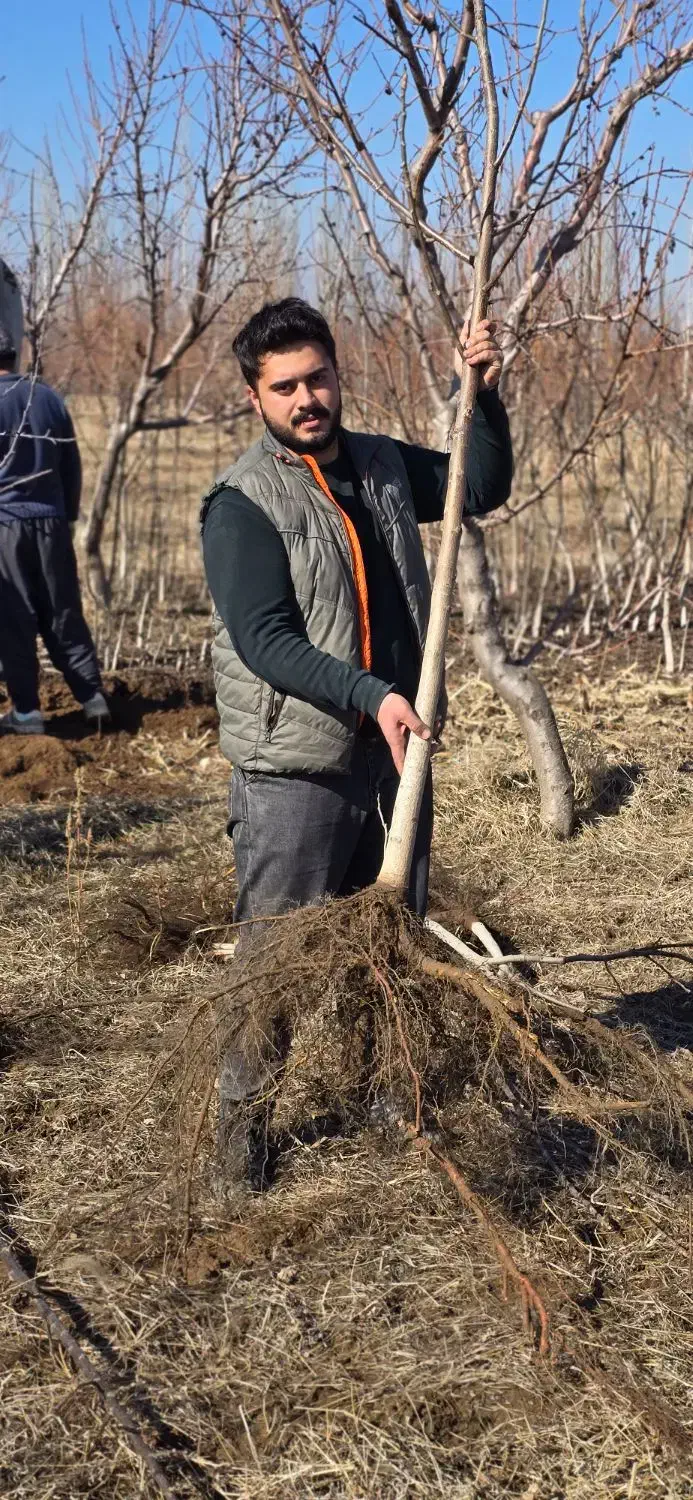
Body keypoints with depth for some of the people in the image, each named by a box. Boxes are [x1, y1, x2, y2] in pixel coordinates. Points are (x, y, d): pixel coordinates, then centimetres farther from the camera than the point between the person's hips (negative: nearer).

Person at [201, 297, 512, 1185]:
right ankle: (237, 1112, 17)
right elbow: (265, 641, -20)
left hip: (393, 757, 6)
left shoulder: (384, 465, 8)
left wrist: (483, 398, 7)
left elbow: (483, 489, 23)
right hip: (294, 772, -6)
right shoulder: (242, 503, -11)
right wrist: (371, 696, -30)